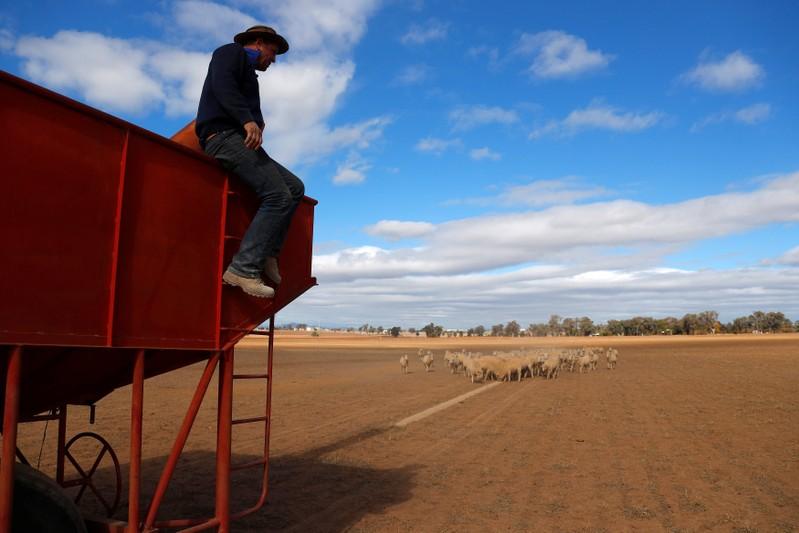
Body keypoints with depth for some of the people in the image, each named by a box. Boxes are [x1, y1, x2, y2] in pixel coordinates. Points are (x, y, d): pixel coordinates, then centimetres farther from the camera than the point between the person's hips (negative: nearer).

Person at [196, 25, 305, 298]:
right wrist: (247, 119, -26)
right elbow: (221, 84, -14)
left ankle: (267, 254, -2)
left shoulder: (248, 74, 33)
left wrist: (257, 124, 4)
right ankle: (244, 268, -25)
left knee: (295, 187, 3)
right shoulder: (231, 52, 7)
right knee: (279, 195, -22)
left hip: (241, 139, 9)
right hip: (224, 136, -9)